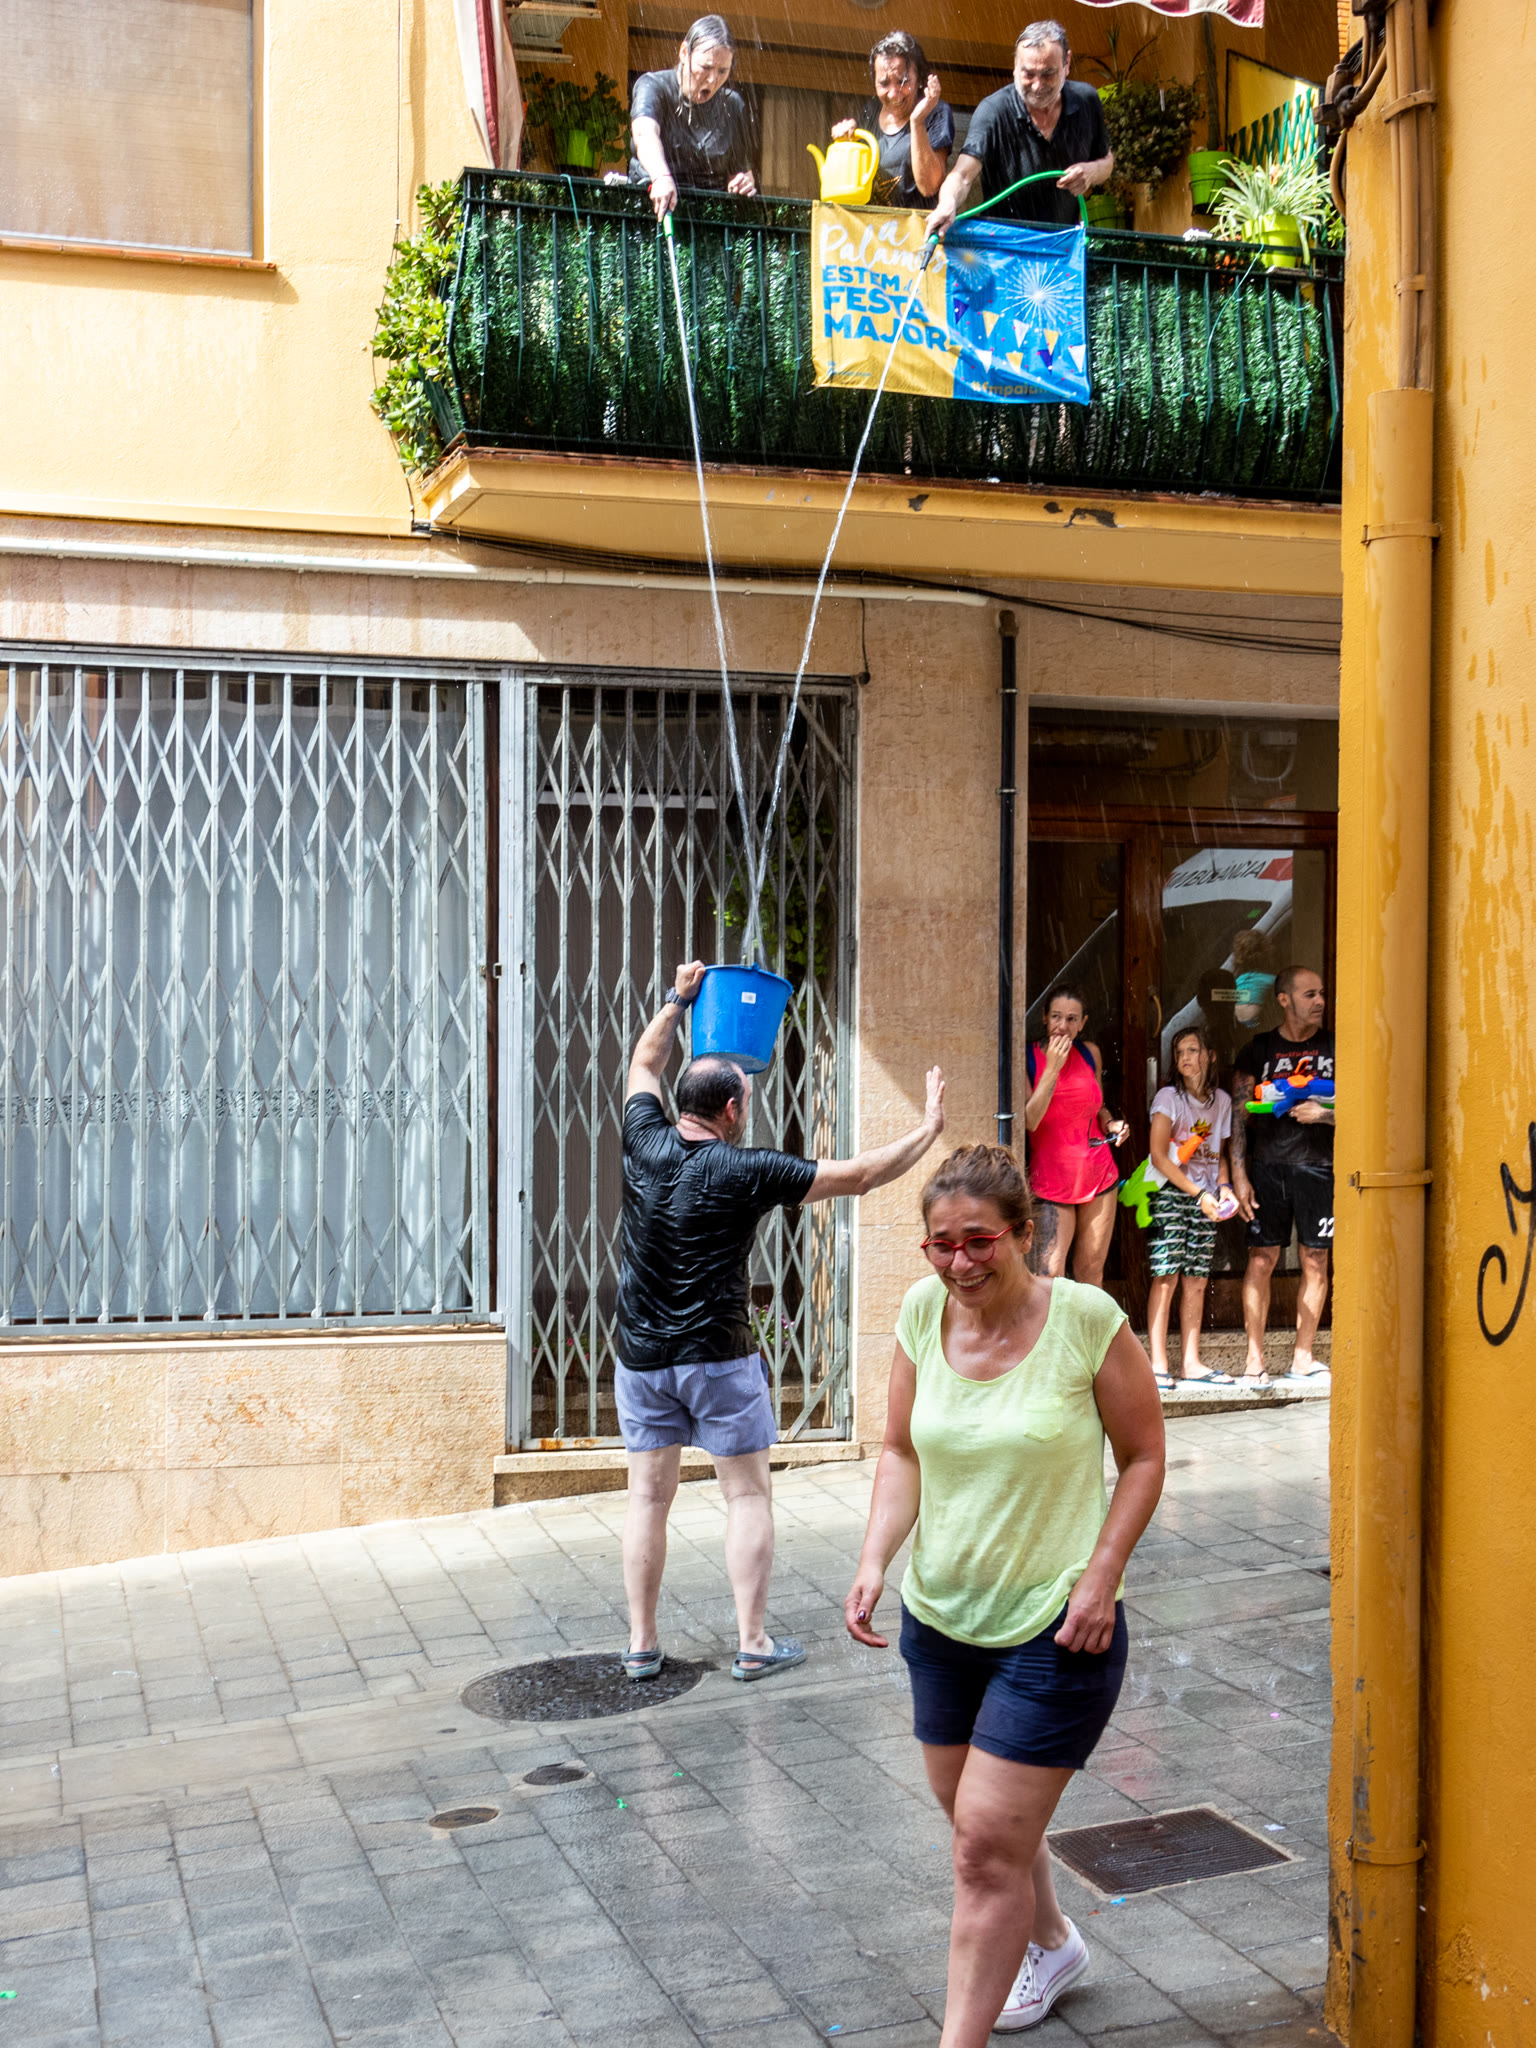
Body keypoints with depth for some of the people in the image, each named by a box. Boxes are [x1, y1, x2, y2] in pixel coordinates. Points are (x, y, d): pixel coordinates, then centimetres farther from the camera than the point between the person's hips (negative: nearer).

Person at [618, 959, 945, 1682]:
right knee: (748, 1494, 6)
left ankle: (641, 1644, 12)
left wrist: (677, 998, 27)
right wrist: (927, 1131, 6)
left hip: (641, 1353, 4)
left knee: (648, 1495, 9)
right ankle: (753, 1644, 7)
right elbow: (859, 1175, -6)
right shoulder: (746, 1172, -11)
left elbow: (645, 1063, 20)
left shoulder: (645, 1145, -1)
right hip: (718, 1354, -4)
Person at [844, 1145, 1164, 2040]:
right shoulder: (924, 1311, -4)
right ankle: (1051, 1942, 51)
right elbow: (903, 1453, 4)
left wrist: (1099, 1577, -15)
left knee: (988, 1842, -6)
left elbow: (1145, 1456, -6)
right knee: (976, 1819, 22)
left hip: (1056, 1627, -5)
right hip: (940, 1614, 5)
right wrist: (876, 1558, -10)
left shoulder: (1087, 1320, -16)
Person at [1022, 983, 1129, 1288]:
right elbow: (1029, 1121, -19)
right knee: (1050, 1277, -14)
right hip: (1051, 1180, -4)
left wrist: (1111, 1124, 0)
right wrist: (1052, 1068, -20)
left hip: (1098, 1174, 4)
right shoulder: (1028, 1058, -8)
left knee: (1092, 1270, 8)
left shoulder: (1090, 1053, 6)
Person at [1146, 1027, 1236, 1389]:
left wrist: (1224, 1187, -2)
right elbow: (1159, 1156, -11)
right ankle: (1158, 1364, -6)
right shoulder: (1168, 1098, -5)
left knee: (1196, 1280, 4)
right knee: (1166, 1276, -9)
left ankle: (1191, 1362, 10)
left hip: (1204, 1197, 5)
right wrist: (1199, 1193, -15)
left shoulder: (1221, 1100, 10)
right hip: (1169, 1192, -5)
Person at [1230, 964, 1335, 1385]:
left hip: (1319, 1166, 1)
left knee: (1316, 1261, 3)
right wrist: (1238, 1174, -3)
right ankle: (1255, 1357, 4)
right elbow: (1239, 1114, 5)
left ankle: (1303, 1357, 13)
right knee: (1262, 1259, -3)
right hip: (1267, 1165, -1)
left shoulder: (1334, 1048, 8)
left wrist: (1323, 1113, -12)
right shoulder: (1258, 1050, 7)